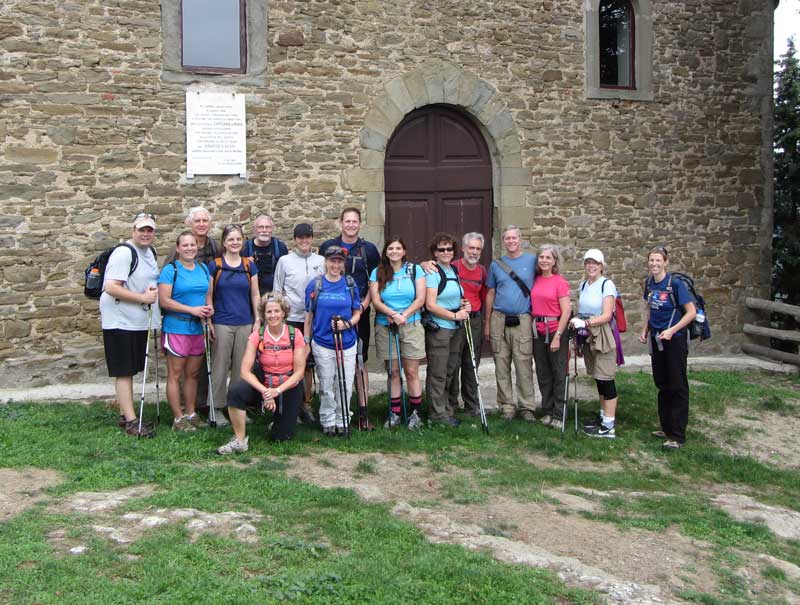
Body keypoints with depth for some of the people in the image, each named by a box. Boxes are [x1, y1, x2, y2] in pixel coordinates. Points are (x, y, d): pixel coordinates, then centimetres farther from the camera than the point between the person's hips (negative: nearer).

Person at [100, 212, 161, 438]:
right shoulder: (124, 253, -17)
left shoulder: (150, 252, 11)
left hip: (138, 320, 9)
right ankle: (131, 421, 2)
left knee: (131, 370, 16)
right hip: (120, 320, -9)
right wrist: (143, 297, -23)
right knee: (123, 371, -2)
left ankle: (125, 415, 27)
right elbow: (111, 287, -25)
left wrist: (153, 291, 6)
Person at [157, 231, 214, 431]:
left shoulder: (203, 269, 11)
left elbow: (208, 294, 20)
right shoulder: (170, 269, -8)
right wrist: (192, 309, -18)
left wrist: (209, 307, -3)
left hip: (197, 328, 6)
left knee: (193, 373, 13)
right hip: (176, 328, -6)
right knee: (175, 374, 1)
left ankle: (191, 414, 23)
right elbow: (164, 300, -14)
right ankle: (178, 419, 7)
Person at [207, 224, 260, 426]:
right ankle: (217, 408, 11)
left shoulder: (250, 266, 7)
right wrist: (208, 322, -3)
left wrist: (257, 320, 5)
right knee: (220, 366, 1)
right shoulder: (214, 265, 0)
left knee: (241, 366, 7)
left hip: (245, 323, 2)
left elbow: (255, 295, 10)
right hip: (222, 323, -2)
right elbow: (208, 295, 1)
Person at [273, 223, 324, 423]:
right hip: (290, 319, -2)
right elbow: (277, 291, 6)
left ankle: (306, 403, 21)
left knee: (308, 363, 10)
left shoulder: (320, 261, 8)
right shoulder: (284, 261, 3)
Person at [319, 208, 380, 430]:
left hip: (359, 313, 0)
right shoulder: (327, 247, 6)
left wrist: (364, 304, -5)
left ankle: (363, 411, 2)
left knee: (360, 362, -1)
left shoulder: (369, 249, 5)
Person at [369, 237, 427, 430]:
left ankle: (415, 413, 6)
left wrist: (404, 315, -14)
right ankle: (395, 413, 12)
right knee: (393, 372, 5)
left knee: (411, 372, -2)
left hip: (411, 325, -1)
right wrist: (393, 314, -17)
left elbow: (420, 299, -2)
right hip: (385, 327, 1)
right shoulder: (377, 273, 7)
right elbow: (376, 301, -2)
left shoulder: (415, 270, 5)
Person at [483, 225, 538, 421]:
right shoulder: (496, 264, 9)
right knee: (502, 366, 5)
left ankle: (527, 407, 6)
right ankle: (507, 405, 15)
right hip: (499, 320, 2)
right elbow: (490, 293, 12)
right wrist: (487, 323, 10)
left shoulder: (532, 260, 3)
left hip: (522, 320, -2)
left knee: (524, 366, -3)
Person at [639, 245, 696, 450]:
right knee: (662, 384, 15)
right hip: (657, 339, 7)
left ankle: (677, 436, 5)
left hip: (674, 340, -7)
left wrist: (672, 330, -24)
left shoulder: (675, 284, -16)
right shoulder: (649, 283, 3)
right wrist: (645, 330, 6)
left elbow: (691, 312, -16)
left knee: (677, 386, -1)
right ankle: (667, 428, 28)